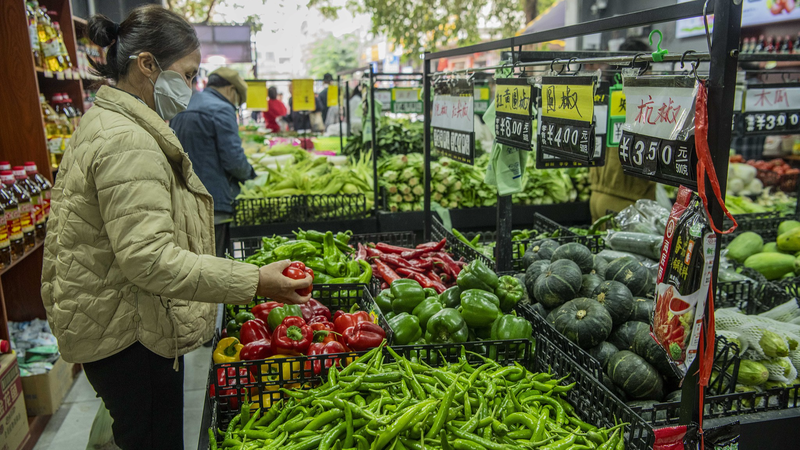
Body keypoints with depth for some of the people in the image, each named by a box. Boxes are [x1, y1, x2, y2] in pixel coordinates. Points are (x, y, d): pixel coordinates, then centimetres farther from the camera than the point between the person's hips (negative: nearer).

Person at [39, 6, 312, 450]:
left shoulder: (104, 122, 12)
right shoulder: (126, 141, -24)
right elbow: (148, 258, -30)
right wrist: (254, 282, -31)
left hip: (116, 325, 10)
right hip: (128, 337, -10)